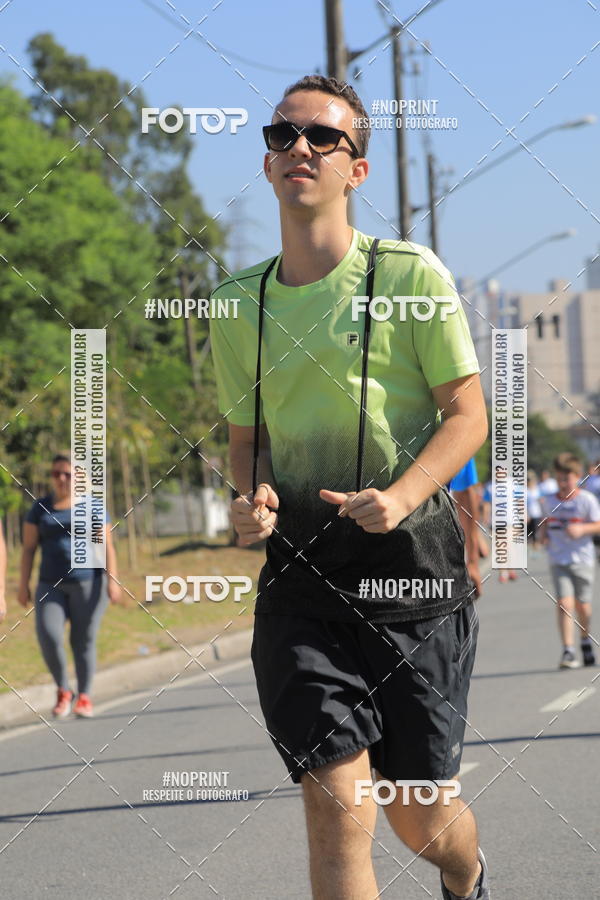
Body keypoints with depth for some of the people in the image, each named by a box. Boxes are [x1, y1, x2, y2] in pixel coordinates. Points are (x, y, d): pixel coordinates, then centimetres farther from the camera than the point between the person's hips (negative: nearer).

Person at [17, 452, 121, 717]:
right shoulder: (40, 508, 6)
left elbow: (107, 546, -2)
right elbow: (28, 548, 5)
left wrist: (112, 580, -12)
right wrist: (23, 585, 0)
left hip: (88, 582, -2)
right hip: (52, 585, 2)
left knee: (83, 641, -2)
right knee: (48, 635, -16)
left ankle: (84, 697, 13)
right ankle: (63, 691, 3)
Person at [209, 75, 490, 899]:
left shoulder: (410, 275, -3)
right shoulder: (239, 305, 8)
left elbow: (467, 414, -2)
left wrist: (402, 496, -19)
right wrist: (252, 498, -4)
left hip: (410, 558, -2)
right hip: (299, 570, 2)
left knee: (419, 814, 6)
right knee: (335, 803, -13)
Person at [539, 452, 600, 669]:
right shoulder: (549, 501, 5)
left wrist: (582, 529, -24)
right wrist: (544, 535, 2)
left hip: (582, 559, -1)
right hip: (558, 561, 1)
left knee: (582, 605, 9)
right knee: (565, 603, -14)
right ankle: (568, 651, -15)